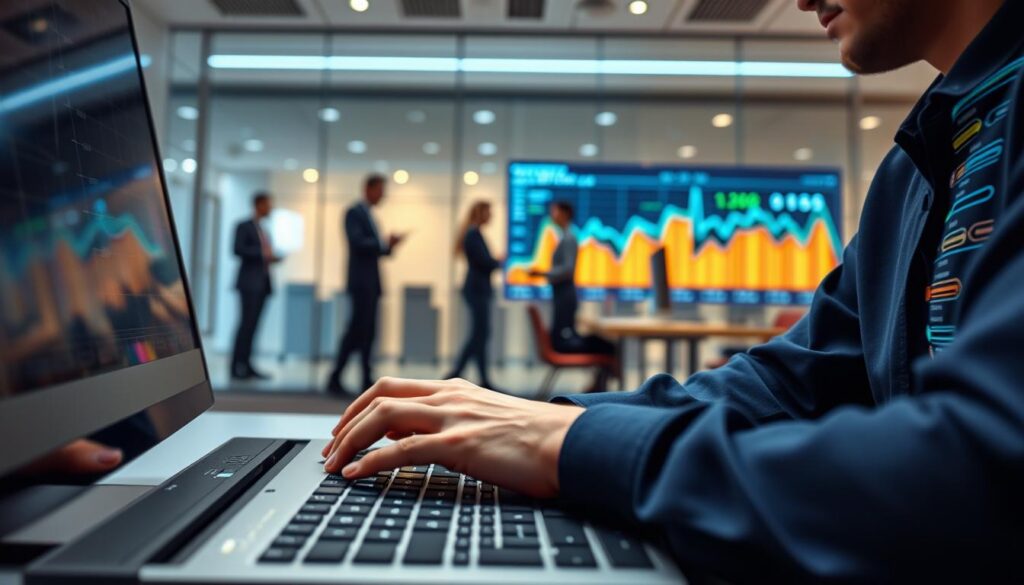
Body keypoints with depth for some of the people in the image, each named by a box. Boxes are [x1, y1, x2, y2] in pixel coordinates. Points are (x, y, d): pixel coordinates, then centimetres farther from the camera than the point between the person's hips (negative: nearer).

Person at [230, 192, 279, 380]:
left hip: (262, 283, 7)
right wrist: (262, 253, -16)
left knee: (252, 324, 3)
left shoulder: (264, 231, 22)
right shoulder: (243, 226, 0)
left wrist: (272, 257, 3)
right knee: (247, 322, -11)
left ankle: (246, 365, 3)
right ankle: (237, 366, -9)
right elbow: (238, 249, -12)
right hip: (249, 282, -7)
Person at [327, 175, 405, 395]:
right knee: (357, 330, -10)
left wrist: (389, 246, 2)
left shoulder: (368, 215, 21)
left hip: (371, 282, 9)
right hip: (361, 281, -9)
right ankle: (335, 378, -4)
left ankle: (367, 381, 9)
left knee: (366, 332, 7)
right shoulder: (354, 212, -6)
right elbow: (357, 243, -19)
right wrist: (385, 244, -17)